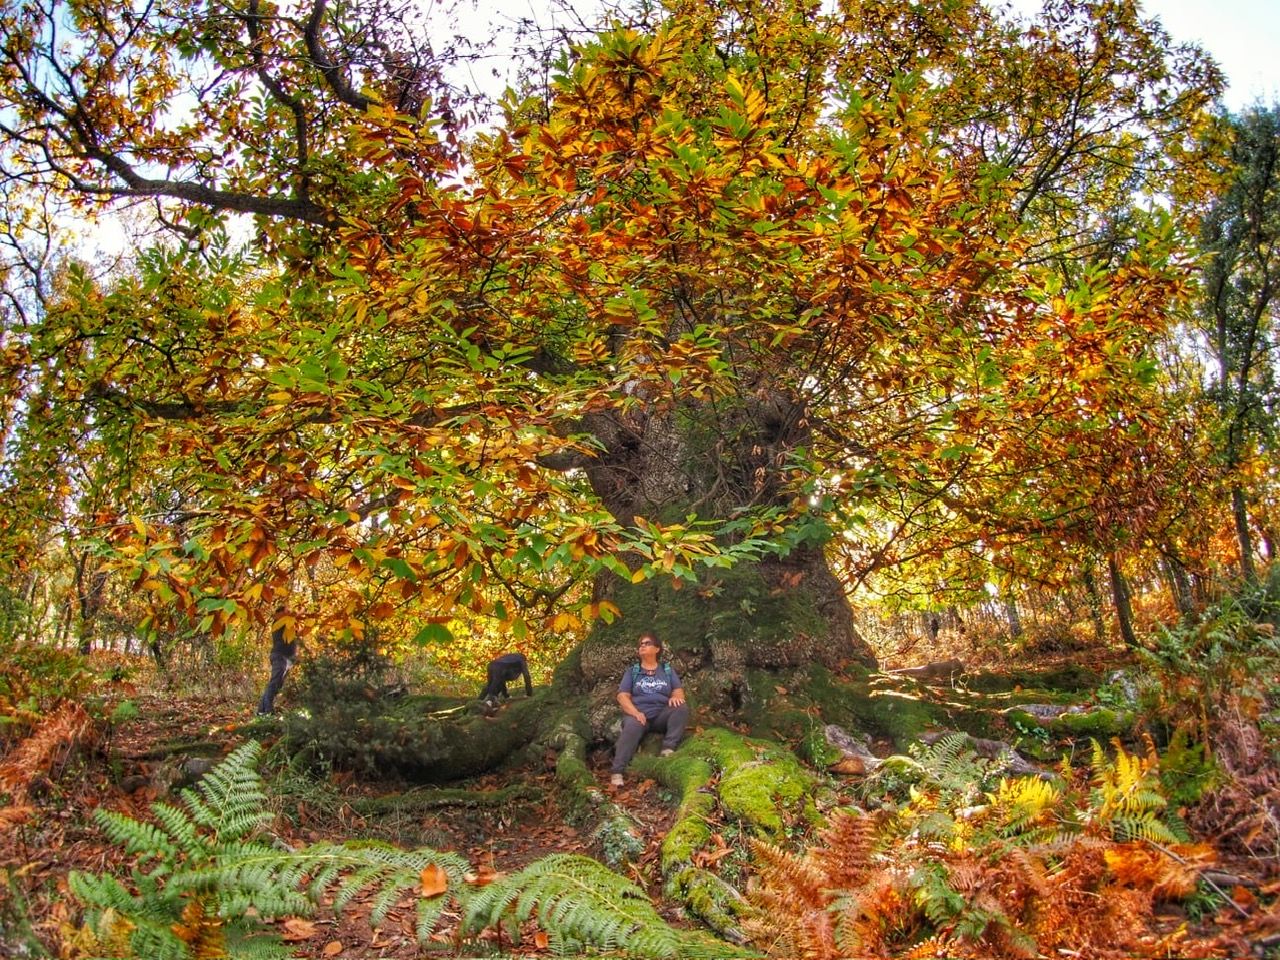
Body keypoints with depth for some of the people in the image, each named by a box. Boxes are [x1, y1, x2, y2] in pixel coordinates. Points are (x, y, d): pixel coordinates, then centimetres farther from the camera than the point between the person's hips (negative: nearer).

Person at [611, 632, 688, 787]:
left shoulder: (667, 670, 20)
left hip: (662, 715, 2)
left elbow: (679, 690, 10)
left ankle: (668, 749, -32)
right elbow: (622, 696, 4)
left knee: (681, 707, -27)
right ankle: (617, 771, -45)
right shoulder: (632, 671, 16)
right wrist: (635, 712, -16)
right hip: (638, 714, -2)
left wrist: (676, 697, -17)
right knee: (632, 727, -35)